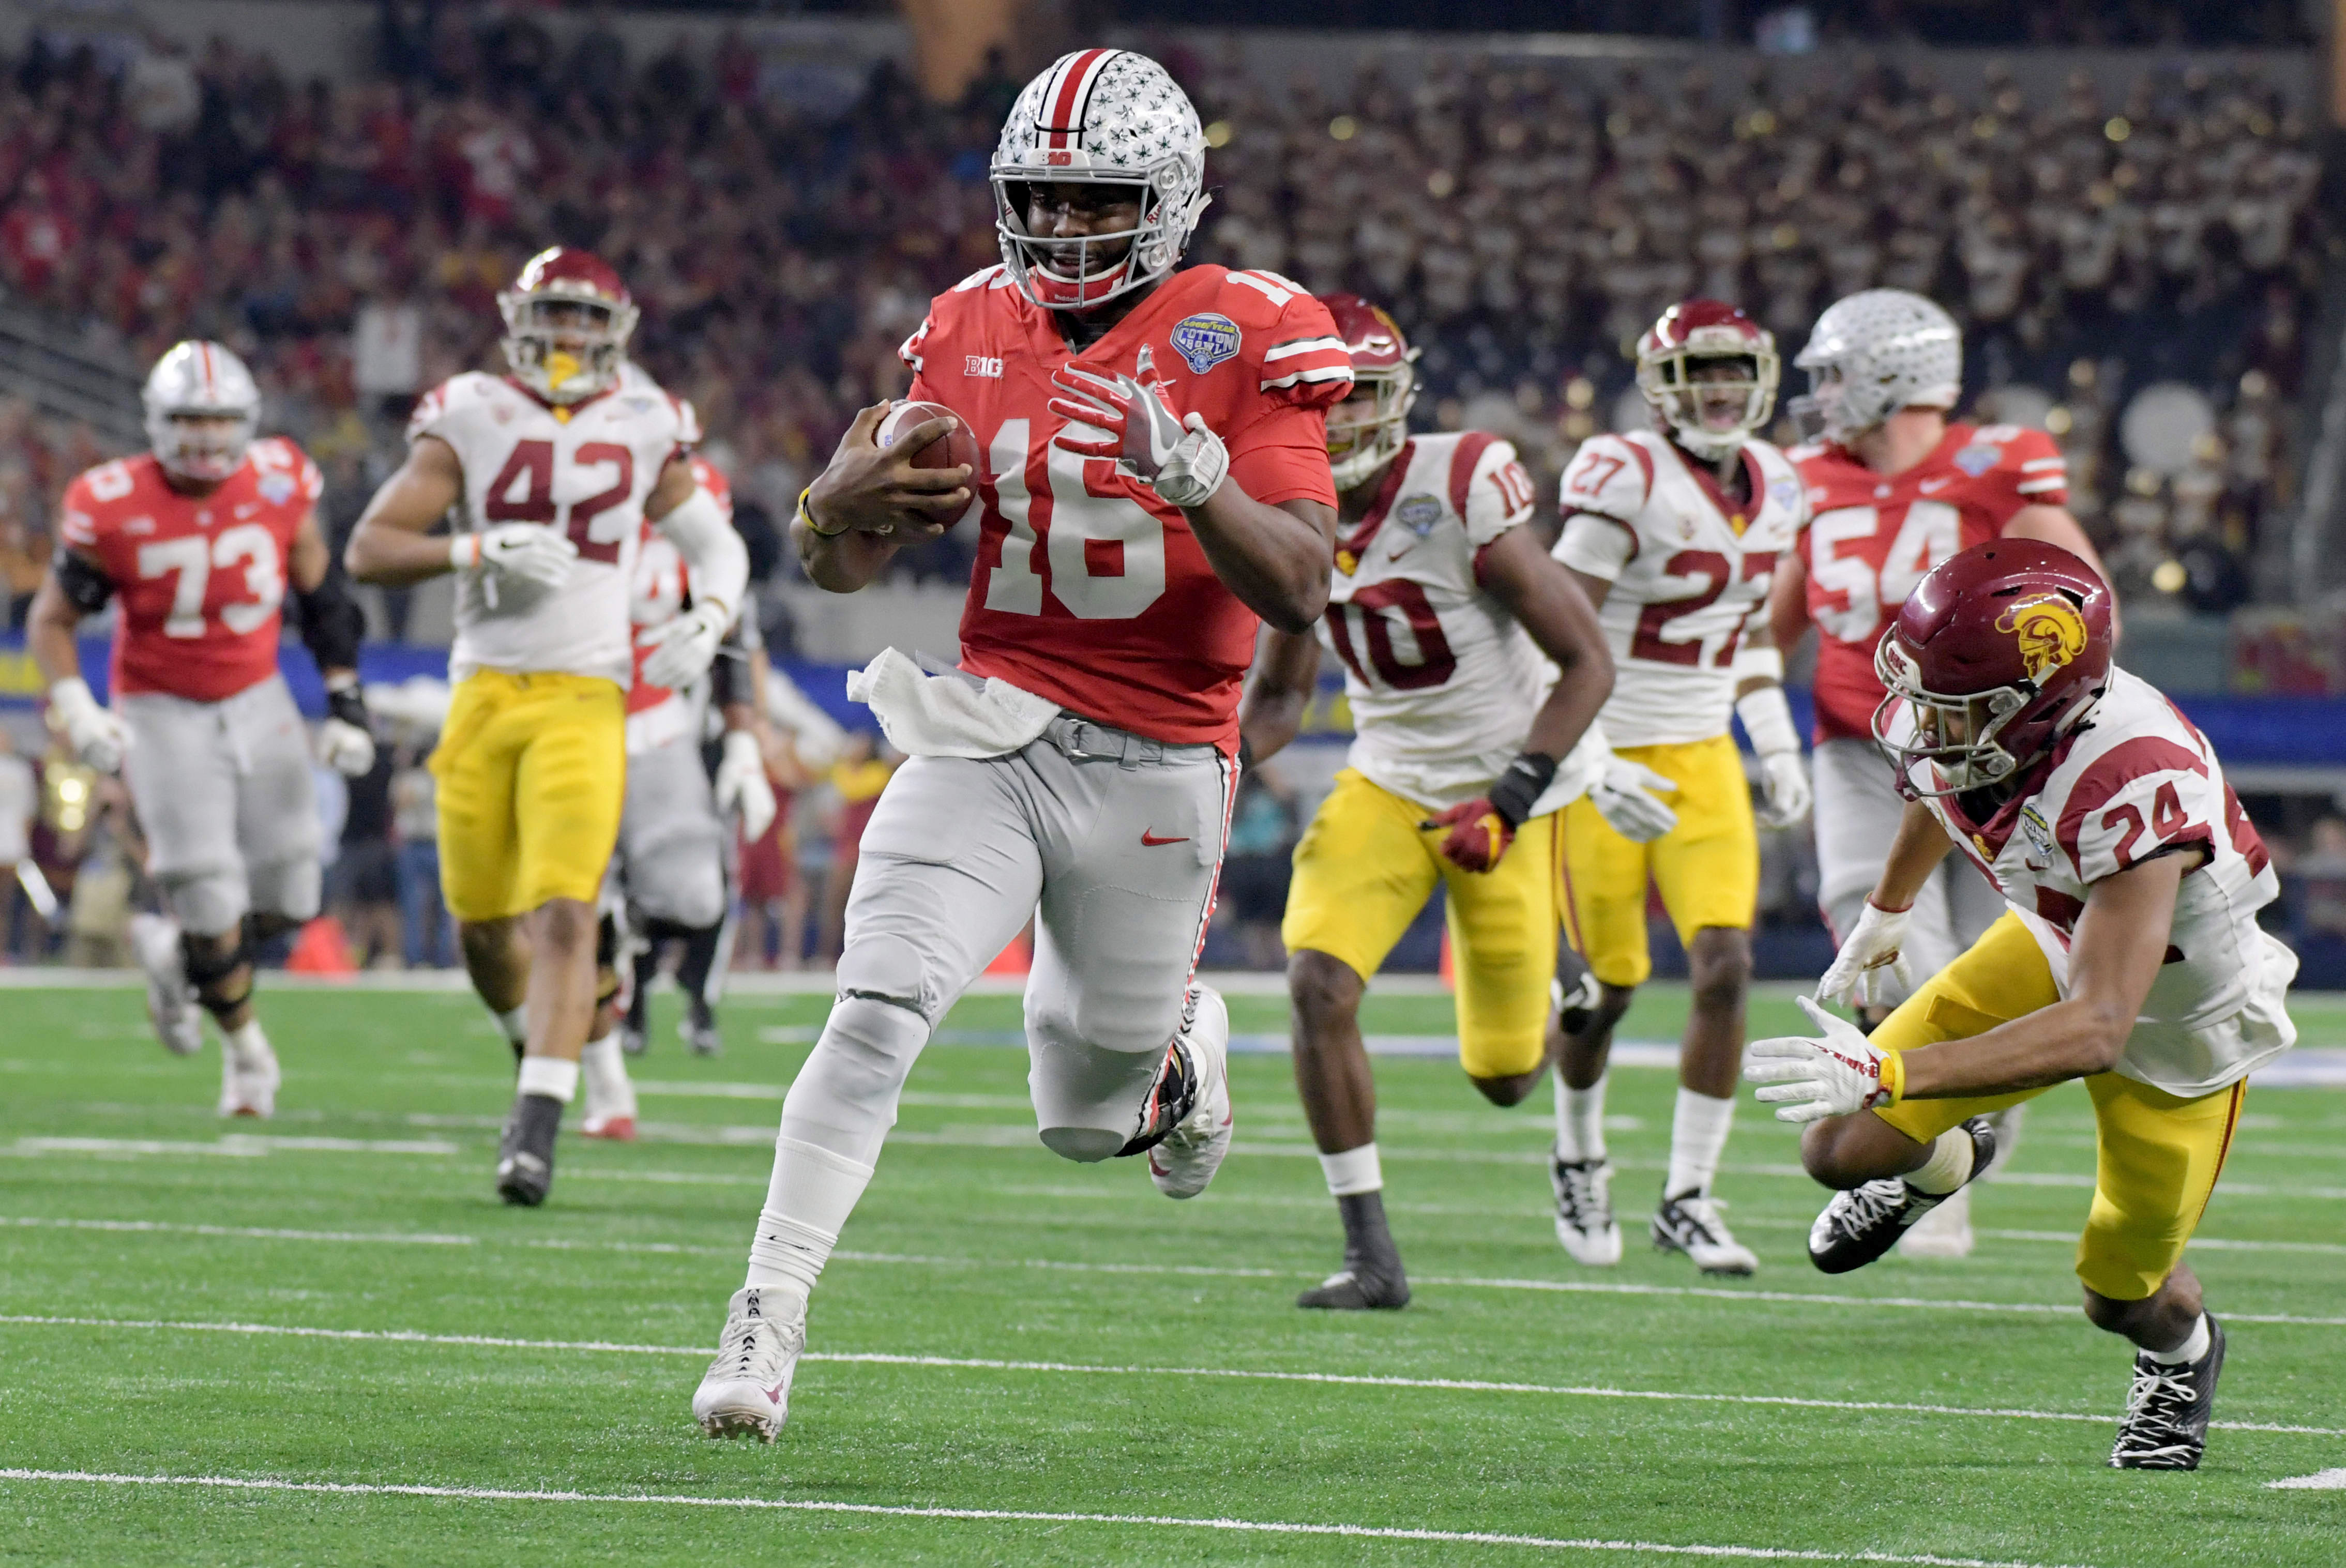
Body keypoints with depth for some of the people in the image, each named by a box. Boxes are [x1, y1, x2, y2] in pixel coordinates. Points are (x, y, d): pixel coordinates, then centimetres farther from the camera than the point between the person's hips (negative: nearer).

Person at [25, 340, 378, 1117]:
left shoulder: (279, 484, -10)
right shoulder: (112, 509, -18)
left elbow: (323, 598, 6)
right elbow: (51, 619, -5)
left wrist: (346, 703, 3)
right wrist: (75, 713, -20)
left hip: (258, 700, 3)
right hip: (162, 712, -3)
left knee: (288, 899, 1)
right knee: (212, 903, -8)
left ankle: (172, 952, 31)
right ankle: (245, 1049, 18)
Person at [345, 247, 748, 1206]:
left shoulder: (643, 428, 6)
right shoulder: (471, 419, 1)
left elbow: (717, 547, 20)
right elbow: (369, 550, -3)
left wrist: (708, 621, -1)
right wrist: (478, 553, -18)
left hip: (585, 702, -1)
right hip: (485, 694, 1)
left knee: (566, 913, -15)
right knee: (482, 920, 9)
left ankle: (538, 1129, -16)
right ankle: (537, 1049, 40)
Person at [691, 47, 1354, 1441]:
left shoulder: (1245, 339, -6)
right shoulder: (973, 331, 5)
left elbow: (1301, 592, -13)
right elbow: (846, 566, 10)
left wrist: (1187, 467, -29)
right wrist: (847, 503, -14)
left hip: (1156, 763, -2)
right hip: (995, 727, 2)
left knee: (1086, 1122, 10)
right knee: (879, 1012, -20)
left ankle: (1180, 1040, 46)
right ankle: (770, 1317, -15)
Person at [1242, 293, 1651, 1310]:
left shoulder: (1463, 492, -20)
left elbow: (1588, 665, -17)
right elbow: (1283, 691, 13)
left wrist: (1510, 800, -24)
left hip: (1505, 782, -4)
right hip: (1386, 783, 4)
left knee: (1503, 1075, 3)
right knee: (1318, 985, -21)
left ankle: (1549, 1004, 44)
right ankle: (1370, 1255, -12)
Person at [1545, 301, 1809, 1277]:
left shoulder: (1770, 487, 6)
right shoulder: (1628, 482, -17)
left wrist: (1778, 748, 16)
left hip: (1703, 758, 5)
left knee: (1725, 971, -8)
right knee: (1607, 986, 4)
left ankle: (1686, 1198, 1)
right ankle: (1579, 1160, 32)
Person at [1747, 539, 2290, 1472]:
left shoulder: (2136, 792, -45)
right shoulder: (1938, 724, -24)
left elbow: (2098, 1031, -48)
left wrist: (1891, 1074, -56)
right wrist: (1888, 910, 24)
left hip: (2180, 1024, -5)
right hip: (2056, 950, 5)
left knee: (2121, 1295, 10)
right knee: (1839, 1149, -7)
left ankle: (2183, 1353, 48)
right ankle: (1945, 1162, 30)